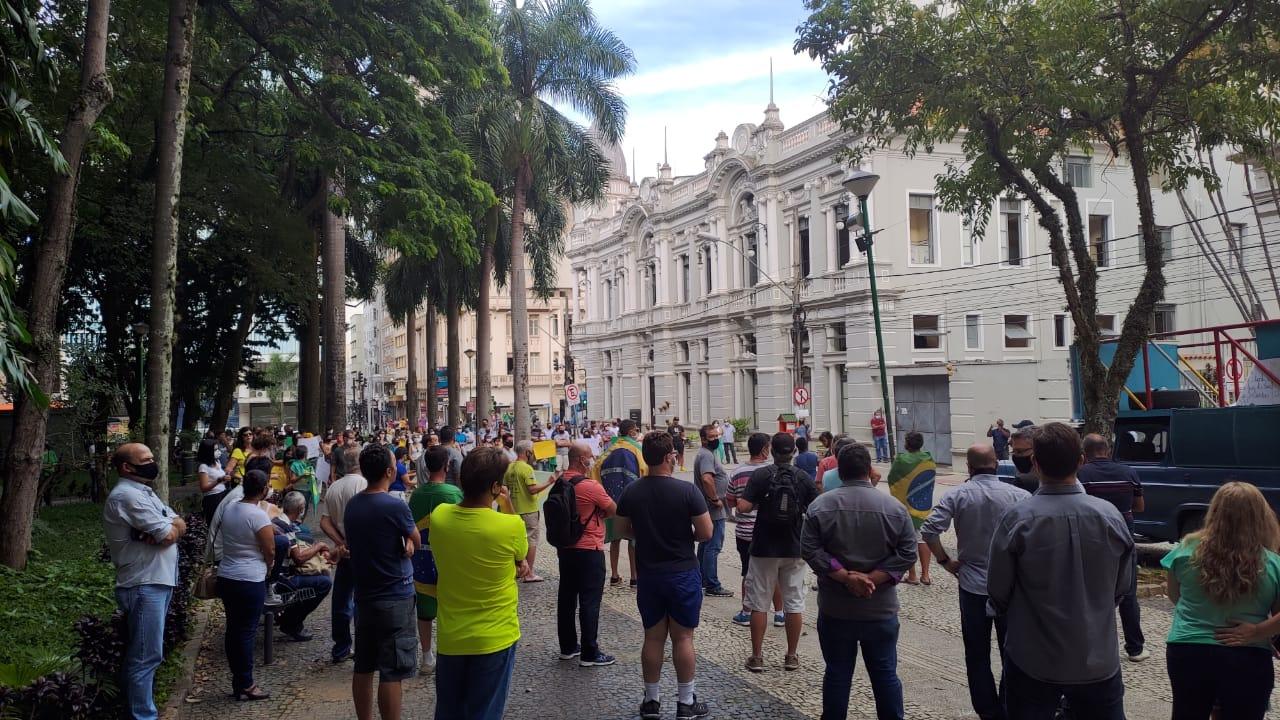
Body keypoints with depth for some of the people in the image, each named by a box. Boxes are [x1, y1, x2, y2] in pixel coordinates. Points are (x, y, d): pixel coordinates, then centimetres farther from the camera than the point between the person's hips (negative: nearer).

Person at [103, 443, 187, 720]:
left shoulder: (144, 492, 16)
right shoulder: (127, 495, -16)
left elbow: (180, 525, 9)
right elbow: (169, 536, -20)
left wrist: (167, 528, -12)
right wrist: (170, 528, 2)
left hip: (157, 582, 10)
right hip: (145, 585, -10)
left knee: (141, 654, 17)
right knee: (146, 656, -5)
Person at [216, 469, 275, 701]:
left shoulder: (229, 509, 6)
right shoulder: (258, 515, -16)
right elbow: (270, 551, -12)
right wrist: (269, 564, 9)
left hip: (225, 578, 7)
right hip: (250, 581, -7)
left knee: (233, 630, 12)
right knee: (247, 632, 0)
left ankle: (237, 682, 21)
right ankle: (245, 686, 7)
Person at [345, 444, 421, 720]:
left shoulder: (352, 505, 4)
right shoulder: (395, 506, -19)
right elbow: (417, 542, -5)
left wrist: (403, 542, -3)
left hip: (364, 595, 8)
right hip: (395, 597, -8)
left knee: (363, 667, 15)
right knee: (391, 673, -2)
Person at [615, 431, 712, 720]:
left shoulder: (631, 492, -4)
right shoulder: (687, 491, -16)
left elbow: (624, 530, 7)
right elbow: (706, 533, -13)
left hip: (648, 574, 3)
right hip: (683, 574, -3)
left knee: (653, 637, 12)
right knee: (682, 638, 6)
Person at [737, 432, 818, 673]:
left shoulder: (760, 475, -9)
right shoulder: (804, 478, -3)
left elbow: (743, 507, -17)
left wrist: (758, 504, 4)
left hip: (764, 549, -2)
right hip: (794, 549, 2)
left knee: (759, 603, 7)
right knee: (794, 603, 11)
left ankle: (757, 657, 10)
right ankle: (791, 657, 16)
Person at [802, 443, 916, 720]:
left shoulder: (821, 505, -5)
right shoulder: (894, 507, -3)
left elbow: (809, 549, -12)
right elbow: (907, 553, -8)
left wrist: (845, 576, -13)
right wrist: (874, 578, -11)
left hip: (835, 609, 0)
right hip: (881, 609, 0)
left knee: (837, 674, 10)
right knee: (885, 674, 12)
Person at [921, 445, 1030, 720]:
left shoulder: (957, 496, -7)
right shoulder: (1019, 495, -6)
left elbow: (929, 530, -17)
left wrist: (945, 561, -4)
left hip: (972, 584, -1)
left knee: (977, 655, 11)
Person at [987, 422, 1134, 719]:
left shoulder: (1017, 519, -18)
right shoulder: (1111, 516, -8)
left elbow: (998, 591, -7)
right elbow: (1122, 586, 5)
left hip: (1033, 661, -2)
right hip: (1098, 660, 3)